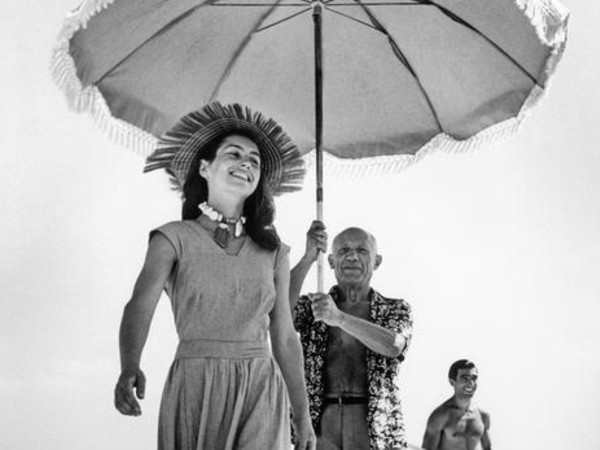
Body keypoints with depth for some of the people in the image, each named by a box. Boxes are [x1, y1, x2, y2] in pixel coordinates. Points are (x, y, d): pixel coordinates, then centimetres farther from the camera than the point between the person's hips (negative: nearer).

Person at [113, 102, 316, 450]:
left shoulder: (273, 251, 9)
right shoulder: (174, 238, 1)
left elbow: (285, 338, 12)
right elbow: (140, 305, -14)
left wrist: (302, 416, 12)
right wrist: (130, 368, -34)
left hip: (261, 393, 2)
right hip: (195, 388, -2)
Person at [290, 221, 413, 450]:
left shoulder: (395, 309, 15)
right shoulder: (312, 306, 18)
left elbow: (394, 346, -7)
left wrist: (339, 318, -18)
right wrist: (308, 258, -8)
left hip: (373, 426, 0)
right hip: (320, 422, 1)